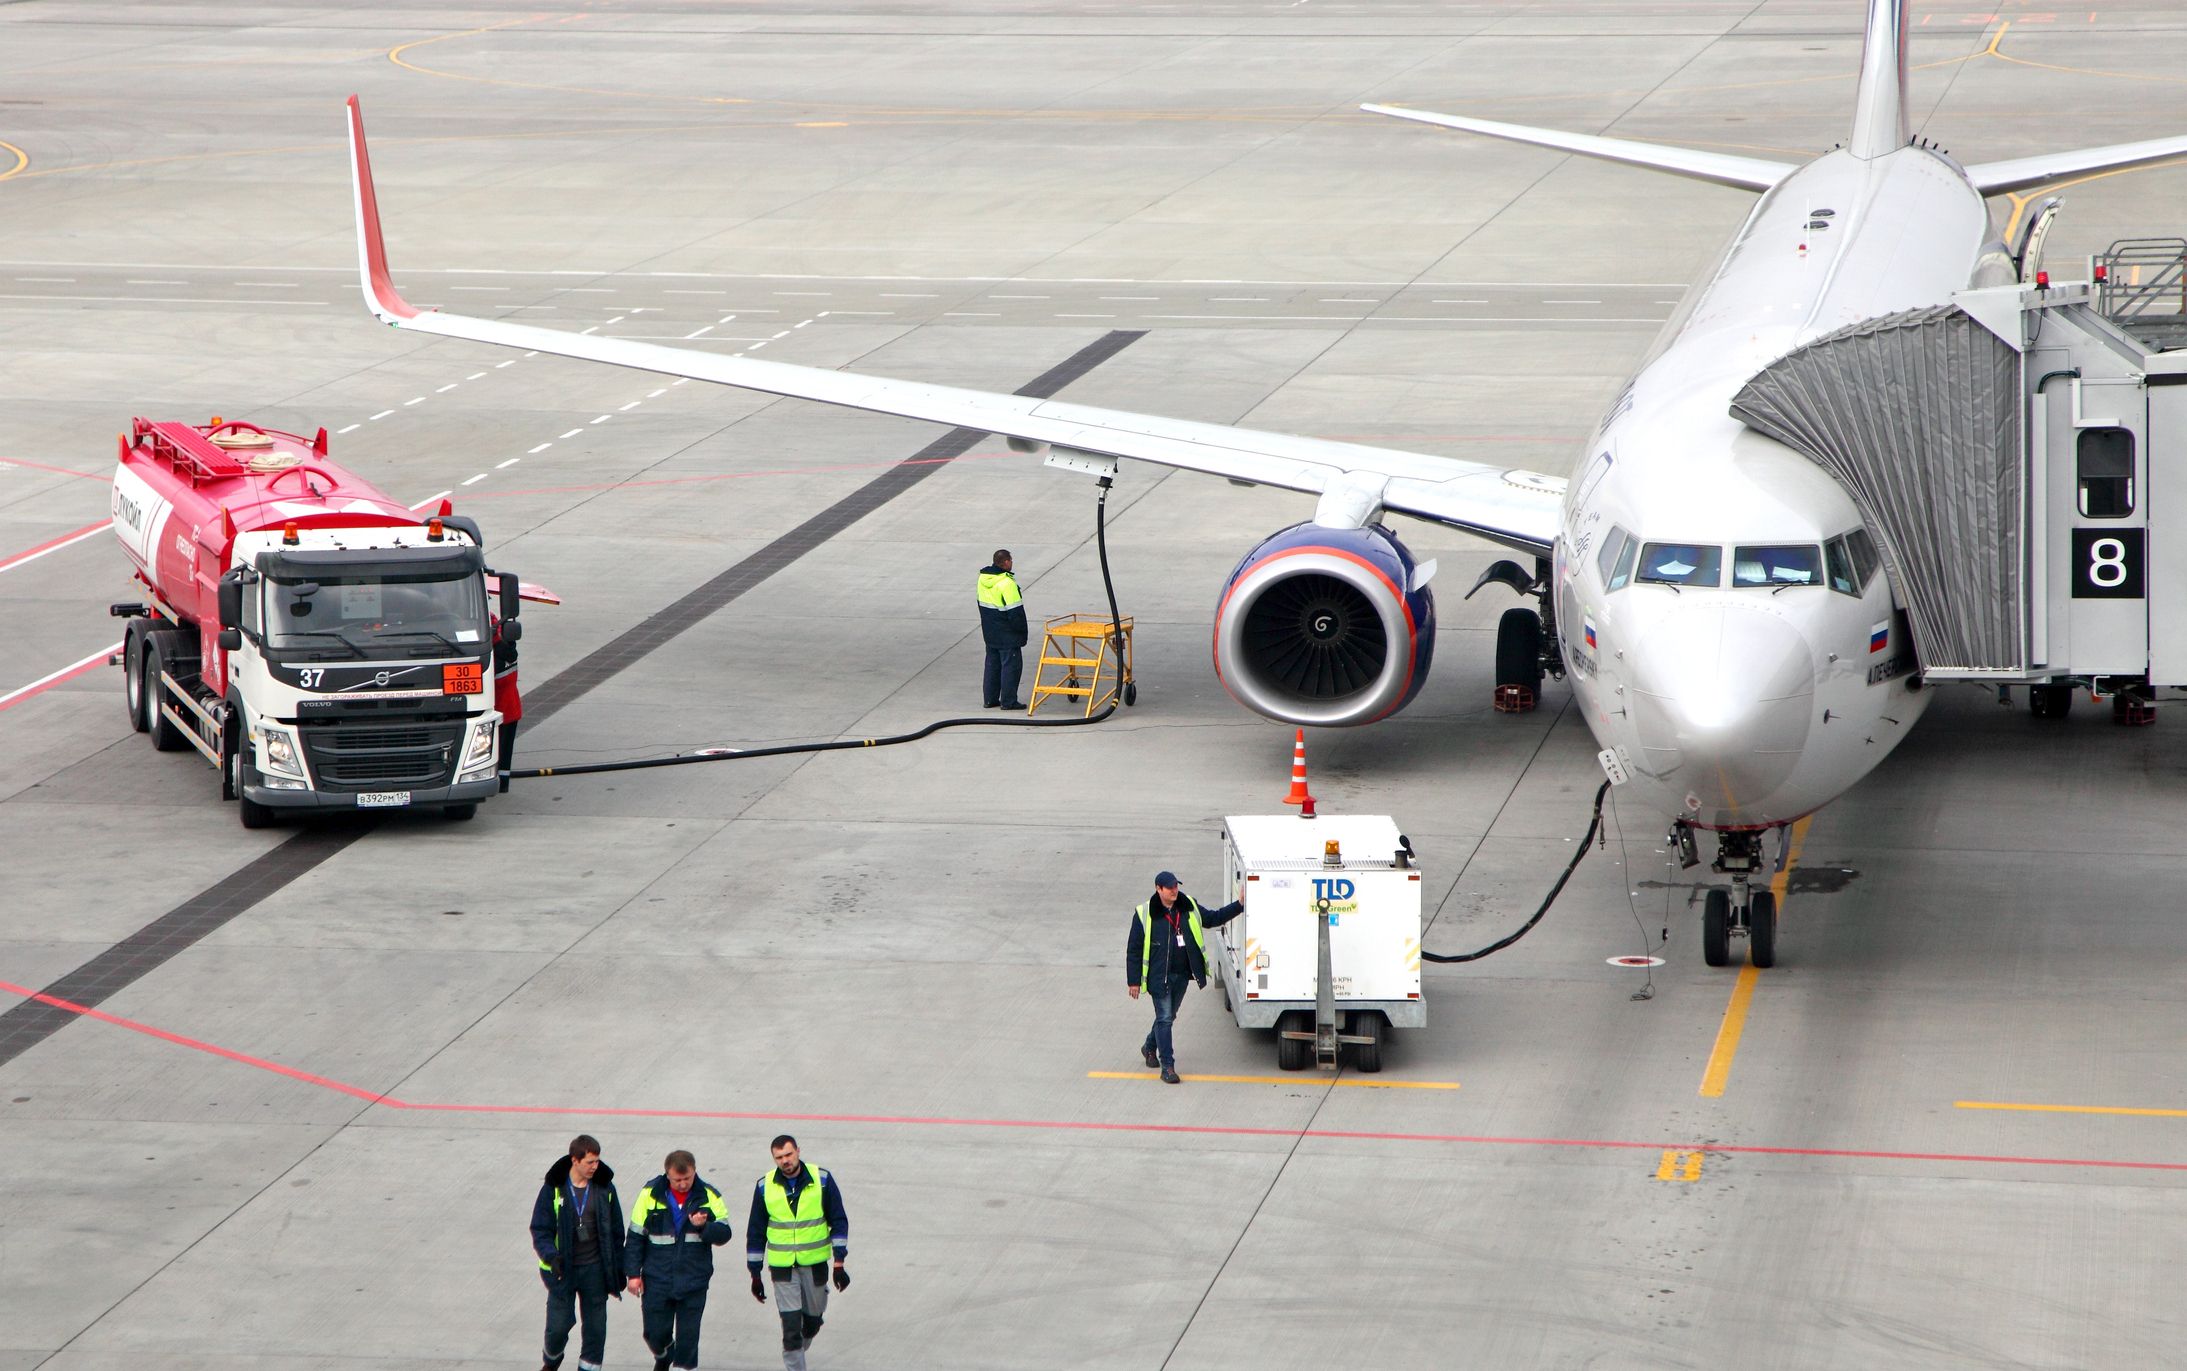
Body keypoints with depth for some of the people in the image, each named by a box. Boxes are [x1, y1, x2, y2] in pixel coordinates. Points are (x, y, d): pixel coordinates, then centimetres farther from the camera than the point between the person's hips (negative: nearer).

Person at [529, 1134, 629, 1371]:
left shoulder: (604, 1188, -1)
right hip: (562, 1269, -2)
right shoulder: (554, 1189, -8)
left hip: (595, 1269, 2)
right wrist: (551, 1256, -24)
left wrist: (618, 1269, 6)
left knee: (595, 1327, 4)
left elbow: (616, 1231, 7)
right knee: (559, 1323, 2)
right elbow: (540, 1230, -6)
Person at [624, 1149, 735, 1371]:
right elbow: (636, 1236, 3)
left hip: (694, 1283, 0)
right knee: (656, 1333, 6)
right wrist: (634, 1273, 0)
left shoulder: (709, 1196, -1)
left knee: (688, 1336, 0)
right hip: (657, 1280, 0)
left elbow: (724, 1234, -1)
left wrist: (704, 1226, -21)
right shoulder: (651, 1193, -3)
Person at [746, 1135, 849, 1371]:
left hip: (815, 1264, 1)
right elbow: (755, 1232, 5)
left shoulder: (822, 1180, -4)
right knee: (791, 1326, -9)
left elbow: (839, 1222, 0)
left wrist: (839, 1263, -6)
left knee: (813, 1320, 13)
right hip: (782, 1268, -1)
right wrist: (755, 1275, 6)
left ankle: (797, 1352, 41)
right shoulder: (765, 1187, -3)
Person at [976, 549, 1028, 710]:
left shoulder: (983, 578, 4)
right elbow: (1016, 612, -21)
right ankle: (1008, 701, 3)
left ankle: (989, 699, 20)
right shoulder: (1007, 583, -23)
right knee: (1011, 665, 1)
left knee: (992, 664, 17)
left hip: (989, 633, 8)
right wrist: (1022, 632, -9)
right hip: (1007, 635, -8)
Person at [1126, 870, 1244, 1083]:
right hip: (1159, 976, -5)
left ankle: (1150, 1047, 44)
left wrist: (1240, 905, 7)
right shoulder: (1144, 914, -10)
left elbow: (1213, 918, 17)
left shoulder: (1189, 908, 4)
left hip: (1182, 975, 5)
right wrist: (1133, 980, -6)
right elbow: (1134, 950, -6)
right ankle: (1167, 1067, -3)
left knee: (1169, 1016, 18)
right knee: (1164, 1018, -7)